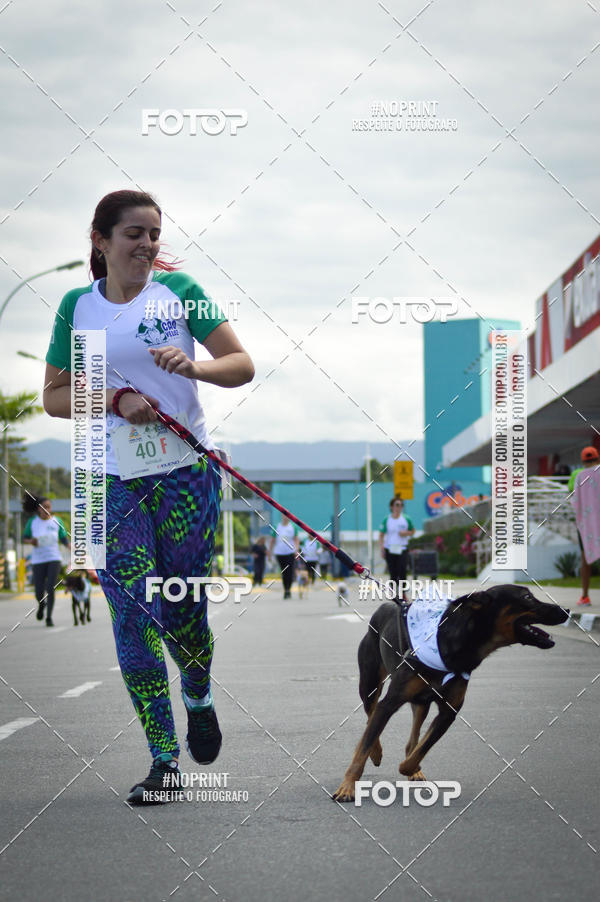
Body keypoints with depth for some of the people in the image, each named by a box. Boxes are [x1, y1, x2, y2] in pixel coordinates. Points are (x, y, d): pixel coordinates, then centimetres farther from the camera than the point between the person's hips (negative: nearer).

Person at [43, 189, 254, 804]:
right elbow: (54, 397, 6)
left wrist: (194, 367, -21)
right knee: (133, 618, -5)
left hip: (186, 475, -1)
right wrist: (116, 399, -11)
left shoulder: (178, 290, 1)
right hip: (112, 483, 1)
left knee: (183, 610, 3)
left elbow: (243, 365, -1)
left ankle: (198, 698, 36)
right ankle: (164, 760, 1)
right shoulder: (77, 305, 5)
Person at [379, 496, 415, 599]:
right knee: (393, 574, 3)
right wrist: (382, 549, -4)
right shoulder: (386, 520, 2)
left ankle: (402, 593, 0)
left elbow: (412, 531, 17)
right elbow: (381, 535, 5)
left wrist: (406, 533, -5)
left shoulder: (406, 519, 4)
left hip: (402, 549, 0)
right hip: (390, 550, 0)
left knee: (402, 572, -11)